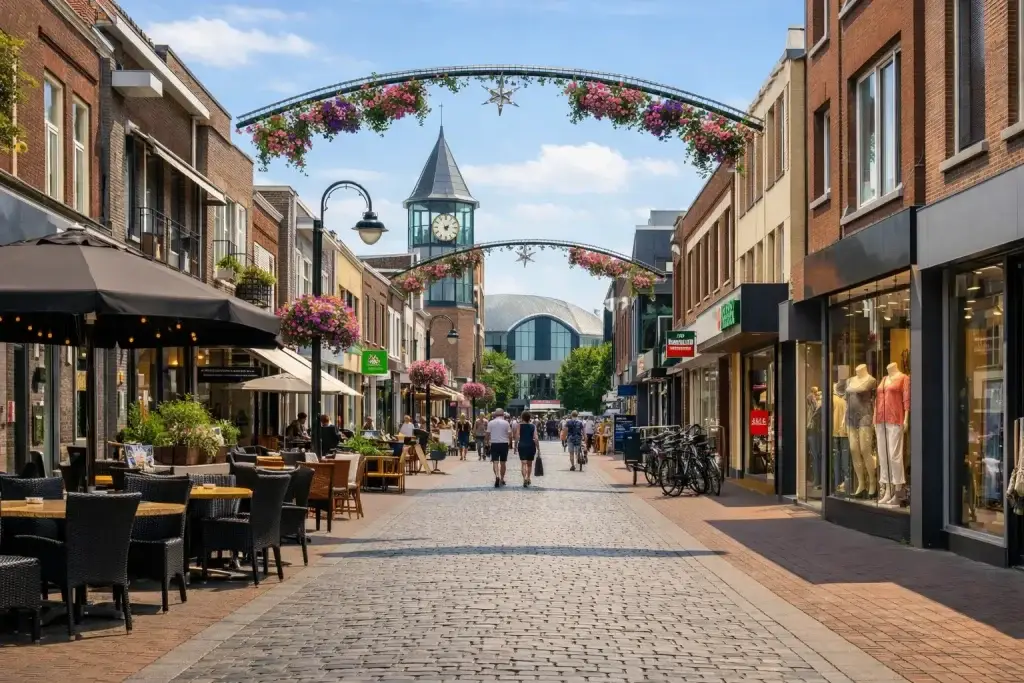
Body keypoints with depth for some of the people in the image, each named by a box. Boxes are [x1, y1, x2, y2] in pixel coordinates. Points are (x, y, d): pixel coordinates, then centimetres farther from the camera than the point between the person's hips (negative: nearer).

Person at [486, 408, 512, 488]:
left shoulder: (490, 423, 0)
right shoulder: (506, 423, -4)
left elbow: (488, 434, 1)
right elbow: (510, 434, -4)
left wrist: (488, 443, 16)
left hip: (494, 444, 0)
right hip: (504, 444, 0)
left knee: (495, 461, -3)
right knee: (502, 462, 11)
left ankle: (497, 476, -27)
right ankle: (502, 479, 19)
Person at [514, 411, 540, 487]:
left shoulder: (519, 425, -3)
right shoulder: (533, 426, 1)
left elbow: (517, 437, -8)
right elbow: (536, 438, -4)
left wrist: (515, 446, 1)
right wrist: (538, 448, 0)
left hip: (522, 445, -2)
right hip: (531, 446, 2)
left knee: (523, 463, -5)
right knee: (530, 463, 20)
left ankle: (525, 478, -24)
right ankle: (528, 479, 30)